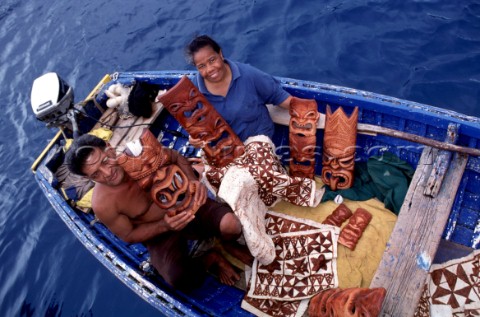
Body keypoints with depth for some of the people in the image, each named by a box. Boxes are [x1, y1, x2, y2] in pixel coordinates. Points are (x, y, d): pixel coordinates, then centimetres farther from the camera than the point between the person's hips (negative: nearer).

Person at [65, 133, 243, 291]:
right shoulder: (102, 204, -22)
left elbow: (176, 158, 0)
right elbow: (129, 236, -8)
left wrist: (193, 181, -19)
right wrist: (164, 226, -24)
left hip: (186, 204, 2)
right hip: (159, 233, -1)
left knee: (231, 224, -26)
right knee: (180, 279, -29)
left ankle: (222, 241, 10)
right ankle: (212, 259, 2)